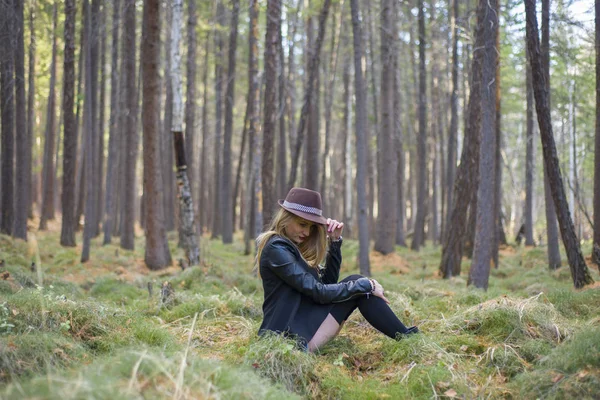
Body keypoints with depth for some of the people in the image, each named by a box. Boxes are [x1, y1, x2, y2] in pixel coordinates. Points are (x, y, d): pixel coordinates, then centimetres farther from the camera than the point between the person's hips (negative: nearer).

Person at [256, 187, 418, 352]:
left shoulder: (291, 245, 15)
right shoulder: (276, 248, -14)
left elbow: (327, 282, 13)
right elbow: (319, 292, -19)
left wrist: (335, 241, 2)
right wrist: (366, 285, -13)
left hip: (300, 325, 9)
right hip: (290, 337, -9)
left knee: (357, 284, 4)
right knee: (358, 285, -11)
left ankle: (407, 336, 4)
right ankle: (408, 339, -2)